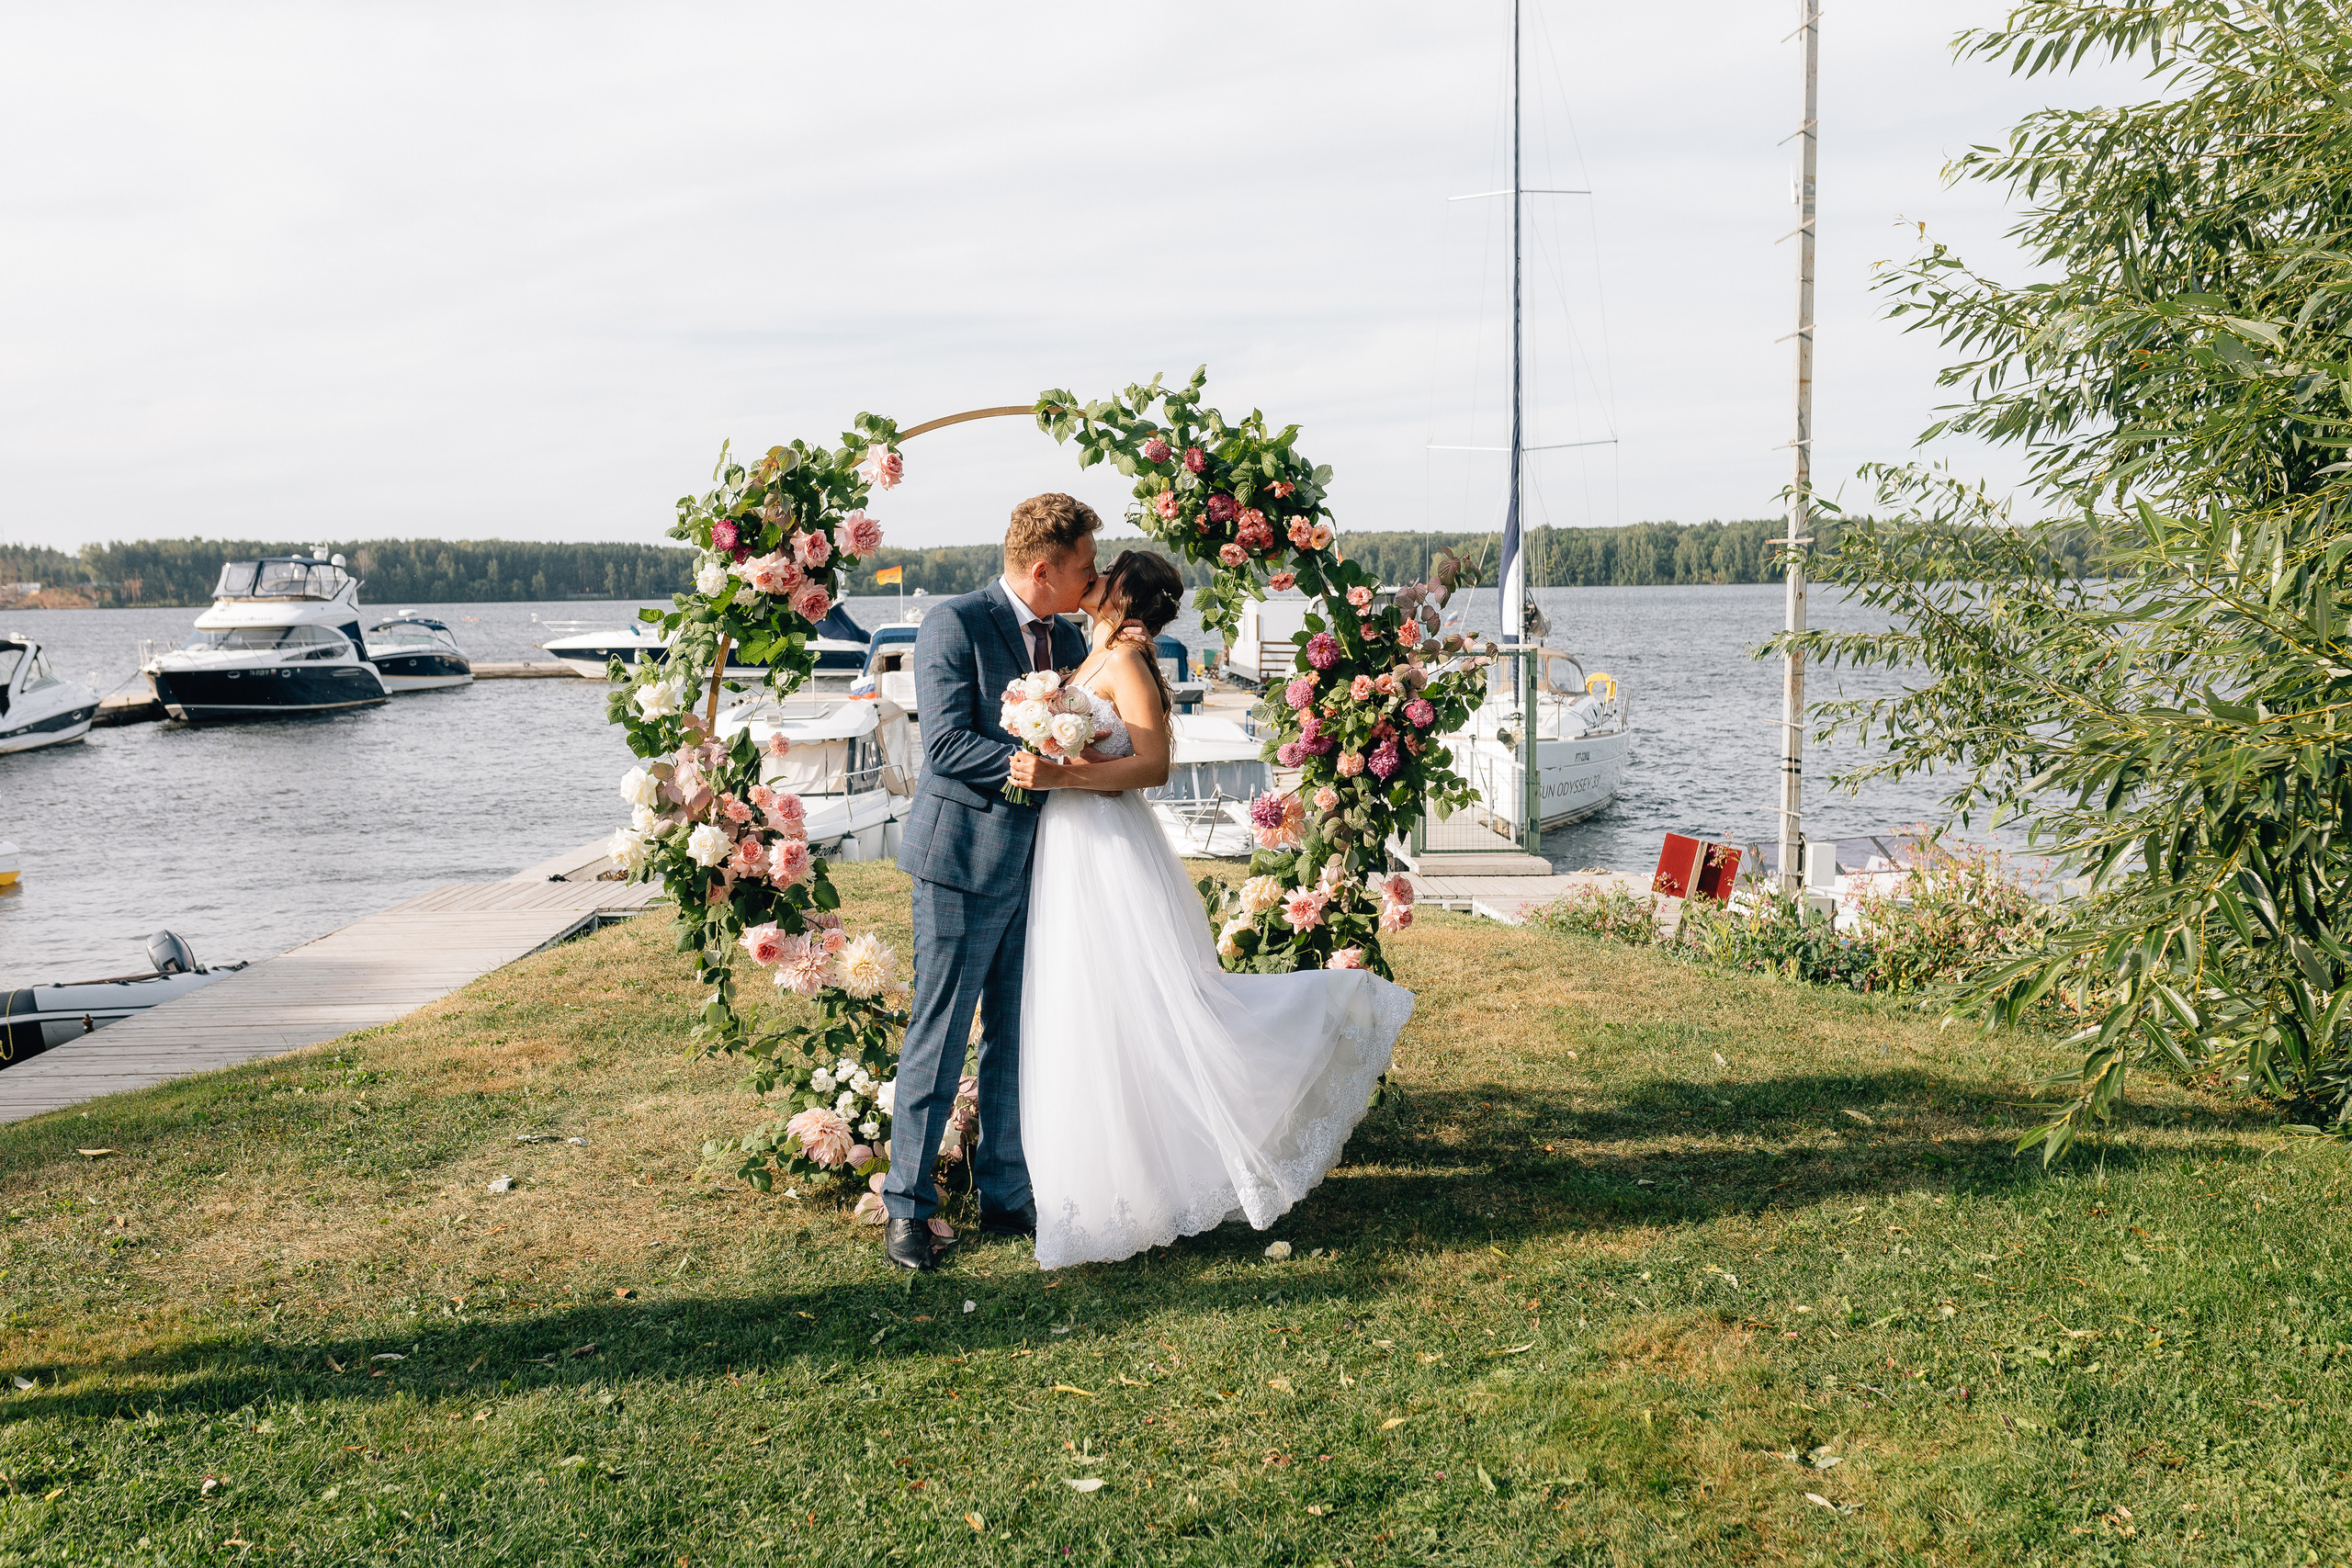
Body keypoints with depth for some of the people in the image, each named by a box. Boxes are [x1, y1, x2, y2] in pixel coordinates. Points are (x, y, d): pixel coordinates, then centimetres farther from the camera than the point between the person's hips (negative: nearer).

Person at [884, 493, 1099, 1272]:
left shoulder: (1069, 638, 13)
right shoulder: (955, 623, -8)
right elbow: (945, 745, -15)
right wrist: (1036, 768, -25)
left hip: (1040, 858, 7)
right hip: (965, 856, -6)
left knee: (1019, 1039, 12)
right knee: (938, 1038, -1)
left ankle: (1005, 1194, 23)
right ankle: (907, 1205, 10)